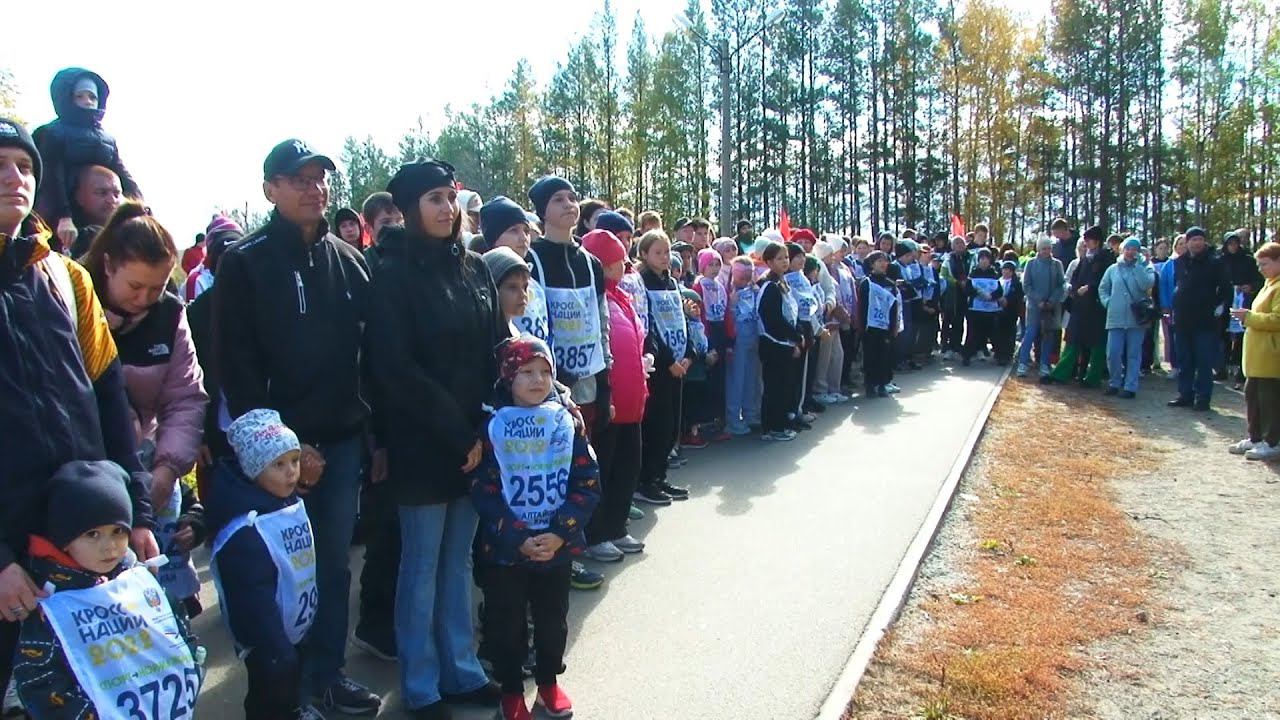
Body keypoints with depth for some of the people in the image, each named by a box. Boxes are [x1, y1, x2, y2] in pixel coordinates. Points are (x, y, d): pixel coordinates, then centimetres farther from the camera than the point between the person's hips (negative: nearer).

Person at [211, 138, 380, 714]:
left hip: (343, 439, 4)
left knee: (334, 561, 9)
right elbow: (235, 365, -8)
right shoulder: (244, 263, -4)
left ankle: (328, 672, 23)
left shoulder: (349, 261, 10)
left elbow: (370, 352, 8)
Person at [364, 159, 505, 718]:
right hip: (421, 443, -5)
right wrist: (457, 435, -14)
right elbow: (396, 369, -13)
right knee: (422, 568, 7)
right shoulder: (394, 274, -8)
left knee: (458, 562, 15)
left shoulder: (473, 267, 8)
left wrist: (487, 430, -4)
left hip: (475, 441, 5)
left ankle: (461, 671, 29)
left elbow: (496, 350, 8)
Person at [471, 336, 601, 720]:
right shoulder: (493, 427, -9)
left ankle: (549, 683, 37)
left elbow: (587, 482, -4)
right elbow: (484, 491, -11)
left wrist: (560, 532, -15)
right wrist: (519, 539, -18)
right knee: (507, 623, 11)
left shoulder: (567, 422, -2)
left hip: (558, 546, 2)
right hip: (505, 549, -2)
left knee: (553, 618, 17)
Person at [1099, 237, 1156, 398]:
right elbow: (1102, 288, 18)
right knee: (1113, 354, -1)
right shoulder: (1113, 269, 9)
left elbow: (1147, 285, -16)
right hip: (1116, 318, 2)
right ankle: (1114, 383, 17)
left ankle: (1130, 386, 9)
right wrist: (1107, 302, 2)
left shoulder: (1145, 268, 2)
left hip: (1136, 319, -2)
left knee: (1133, 355, 3)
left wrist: (1137, 264, -12)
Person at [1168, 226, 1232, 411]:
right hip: (1182, 320, 5)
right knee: (1184, 361, 10)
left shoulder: (1215, 262, -3)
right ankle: (1185, 394, 18)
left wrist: (1222, 306, -9)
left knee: (1204, 361, -1)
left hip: (1205, 321, -4)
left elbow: (1226, 287, -1)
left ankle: (1203, 397, 5)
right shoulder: (1179, 262, 9)